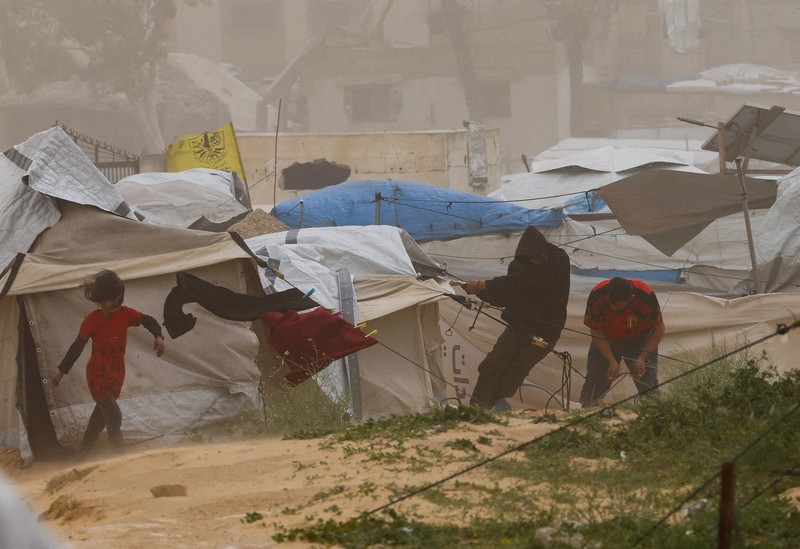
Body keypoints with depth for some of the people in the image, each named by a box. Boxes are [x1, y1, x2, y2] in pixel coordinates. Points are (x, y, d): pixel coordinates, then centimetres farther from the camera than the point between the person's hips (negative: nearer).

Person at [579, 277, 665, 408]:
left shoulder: (646, 297, -33)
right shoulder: (597, 296, -30)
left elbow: (658, 329, -16)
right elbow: (596, 332, -16)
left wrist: (641, 359, -23)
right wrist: (612, 361, -22)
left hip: (639, 340, -1)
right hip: (606, 340, 1)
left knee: (649, 388, -10)